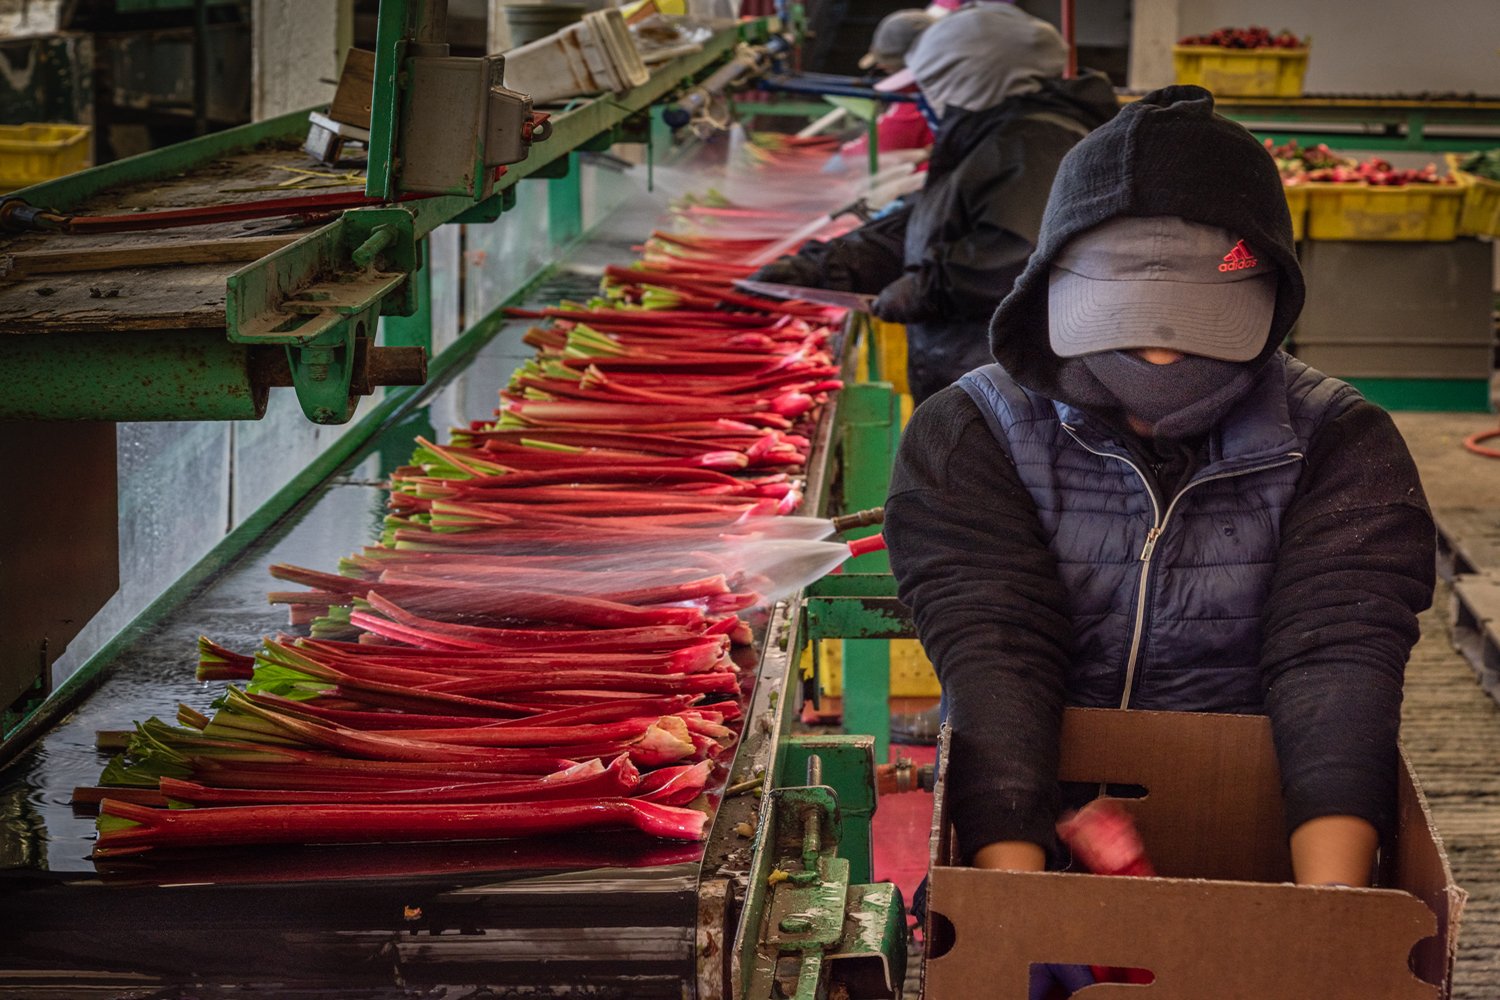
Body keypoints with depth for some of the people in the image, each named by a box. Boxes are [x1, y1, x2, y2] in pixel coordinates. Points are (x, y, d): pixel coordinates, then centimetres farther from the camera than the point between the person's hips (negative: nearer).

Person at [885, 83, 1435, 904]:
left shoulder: (1341, 447, -1)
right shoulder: (965, 437, -3)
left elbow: (1338, 659, -15)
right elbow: (992, 655, -16)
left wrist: (1329, 910, -32)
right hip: (1027, 815, 0)